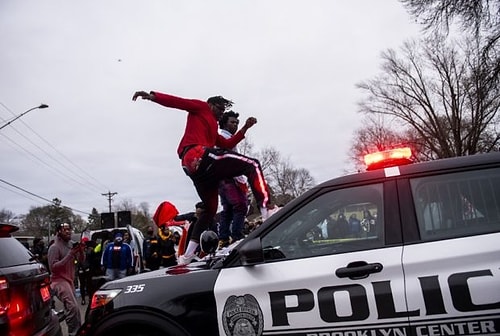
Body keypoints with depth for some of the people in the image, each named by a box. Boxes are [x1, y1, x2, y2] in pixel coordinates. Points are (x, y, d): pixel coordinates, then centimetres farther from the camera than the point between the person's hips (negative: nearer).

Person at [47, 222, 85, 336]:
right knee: (73, 308, -23)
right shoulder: (54, 247, -11)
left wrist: (81, 251, -11)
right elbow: (53, 267, -20)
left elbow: (81, 260, 11)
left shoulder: (71, 245, 10)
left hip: (70, 280, 8)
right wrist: (70, 255, -24)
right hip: (59, 281, -8)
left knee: (73, 308, 11)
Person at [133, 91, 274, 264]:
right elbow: (176, 101, 3)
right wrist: (152, 96, -11)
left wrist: (245, 128, 26)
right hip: (199, 155, -10)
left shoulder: (212, 129, 38)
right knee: (252, 165, -13)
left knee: (210, 209, 19)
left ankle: (187, 255, 20)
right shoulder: (200, 108, 17)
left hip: (193, 168, 10)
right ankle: (267, 211, -34)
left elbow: (227, 144, 29)